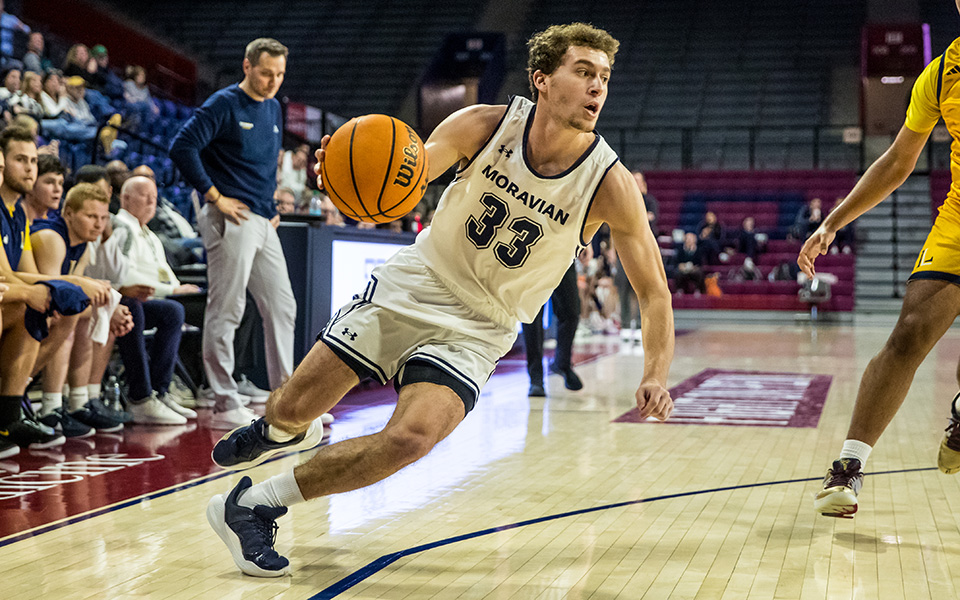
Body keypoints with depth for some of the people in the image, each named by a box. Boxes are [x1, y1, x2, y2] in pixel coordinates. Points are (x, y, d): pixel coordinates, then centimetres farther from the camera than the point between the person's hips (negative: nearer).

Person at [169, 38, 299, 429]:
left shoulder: (273, 108, 17)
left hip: (263, 222, 9)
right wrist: (214, 196, -16)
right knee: (225, 311, -4)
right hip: (232, 220, -9)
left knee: (282, 308, 11)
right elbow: (182, 147, -17)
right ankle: (225, 406, 1)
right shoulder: (224, 104, -8)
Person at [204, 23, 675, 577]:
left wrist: (656, 375, -23)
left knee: (412, 437, -26)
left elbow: (654, 290, -8)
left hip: (477, 329, -1)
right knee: (292, 408, 1)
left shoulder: (610, 185, -16)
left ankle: (256, 505, -6)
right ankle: (282, 430, 43)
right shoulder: (485, 125, -14)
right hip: (413, 286, 1)